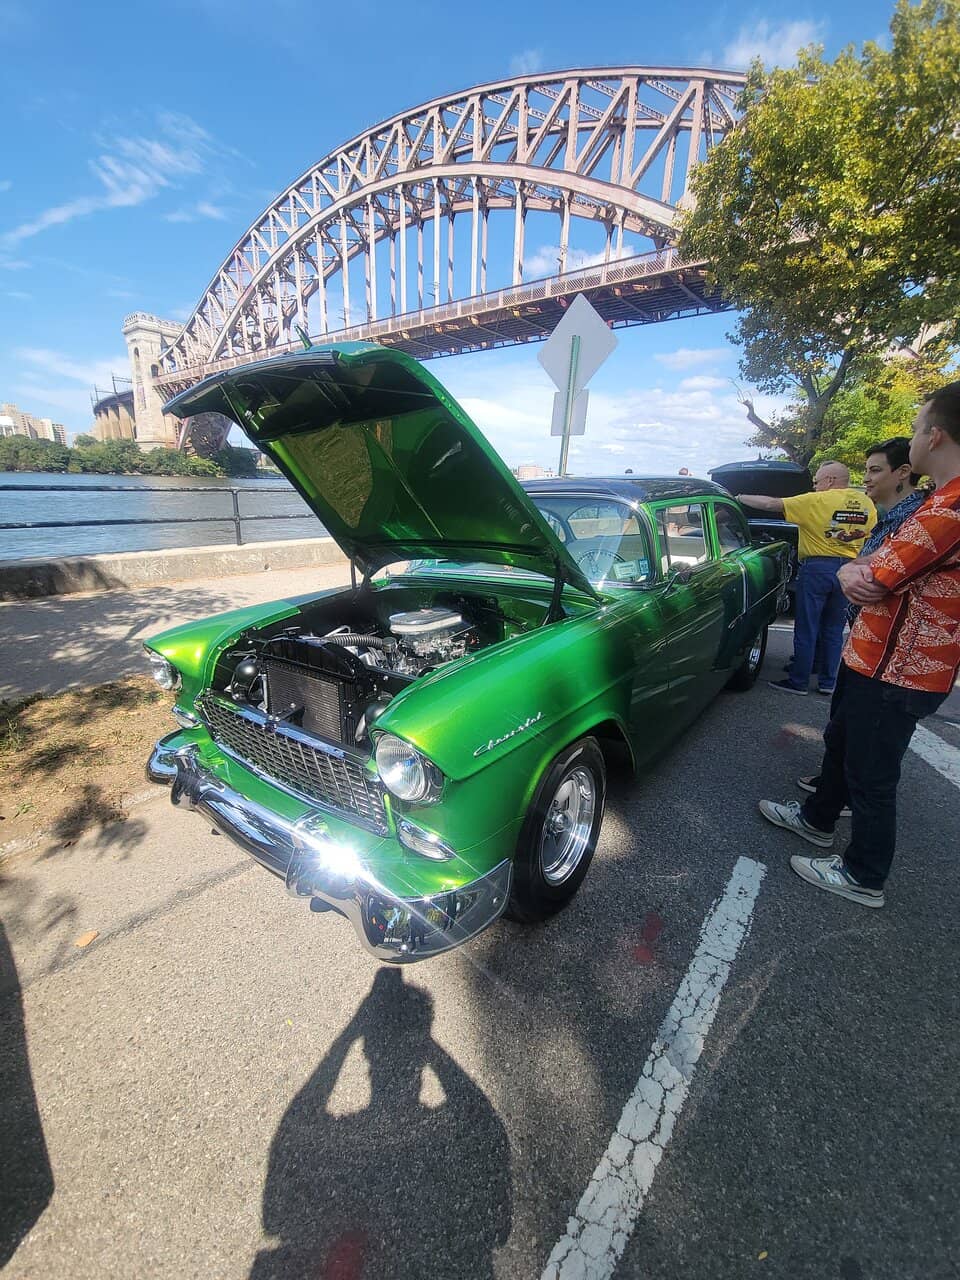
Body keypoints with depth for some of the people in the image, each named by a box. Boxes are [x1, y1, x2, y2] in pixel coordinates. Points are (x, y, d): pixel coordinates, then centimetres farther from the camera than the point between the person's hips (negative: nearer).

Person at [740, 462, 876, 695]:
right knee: (834, 630, 14)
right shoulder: (867, 504, 8)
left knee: (806, 629, 2)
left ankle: (799, 682, 9)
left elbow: (770, 504, -11)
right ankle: (827, 682, 21)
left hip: (817, 568, -6)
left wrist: (739, 497, -1)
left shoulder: (817, 501, -10)